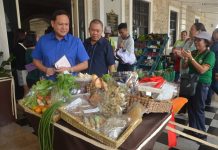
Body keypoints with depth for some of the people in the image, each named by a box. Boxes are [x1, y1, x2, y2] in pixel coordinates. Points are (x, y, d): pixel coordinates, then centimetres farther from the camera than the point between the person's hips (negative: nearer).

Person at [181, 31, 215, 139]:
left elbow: (202, 70, -20)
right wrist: (185, 58, -10)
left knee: (198, 109, 1)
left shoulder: (210, 54, -9)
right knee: (190, 107, 10)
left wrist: (191, 58, -22)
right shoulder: (194, 52, 7)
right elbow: (185, 67, 9)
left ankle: (201, 133, 17)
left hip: (202, 84, -5)